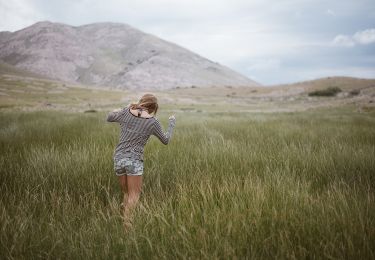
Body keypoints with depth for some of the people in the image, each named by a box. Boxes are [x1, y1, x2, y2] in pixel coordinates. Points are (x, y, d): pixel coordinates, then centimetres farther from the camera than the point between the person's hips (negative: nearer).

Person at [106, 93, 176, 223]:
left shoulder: (126, 112, 1)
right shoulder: (153, 122, -5)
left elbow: (109, 117, 19)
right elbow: (166, 140, 9)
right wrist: (172, 123, 23)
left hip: (118, 158, 4)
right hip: (134, 160, -4)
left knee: (127, 194, 17)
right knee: (134, 196, 1)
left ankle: (125, 221, 19)